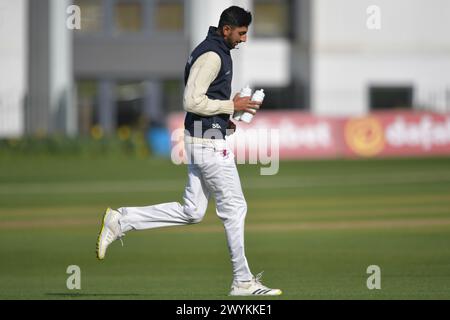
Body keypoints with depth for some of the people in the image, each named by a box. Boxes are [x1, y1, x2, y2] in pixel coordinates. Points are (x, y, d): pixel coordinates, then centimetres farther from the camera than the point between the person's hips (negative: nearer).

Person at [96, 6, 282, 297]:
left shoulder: (214, 52, 16)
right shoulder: (212, 55, -16)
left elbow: (197, 99, 24)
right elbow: (192, 101, -23)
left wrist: (224, 118, 13)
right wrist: (232, 106, -16)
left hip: (201, 139, 10)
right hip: (209, 142, -10)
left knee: (191, 212, 10)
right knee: (234, 208, -3)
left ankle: (121, 221, 10)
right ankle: (243, 282, 3)